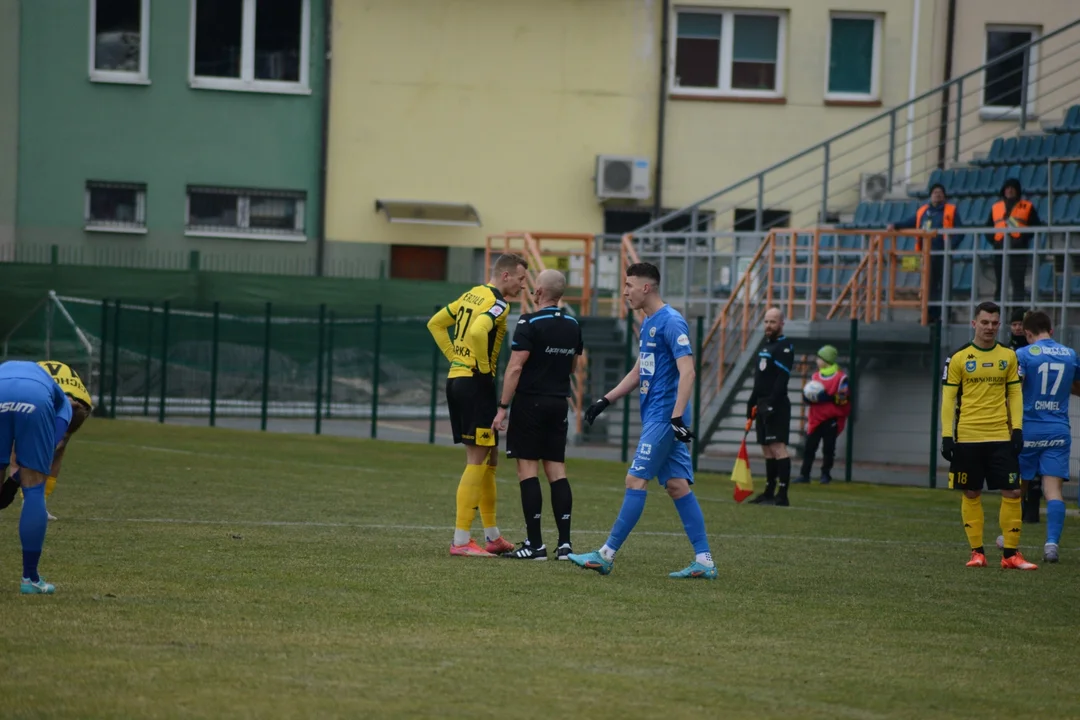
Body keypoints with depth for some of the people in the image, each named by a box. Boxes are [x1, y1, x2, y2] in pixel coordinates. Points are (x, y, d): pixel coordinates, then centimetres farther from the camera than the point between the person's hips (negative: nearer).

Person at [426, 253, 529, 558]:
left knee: (489, 459, 16)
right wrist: (484, 367, -17)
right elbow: (477, 332, -31)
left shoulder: (472, 295, 15)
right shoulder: (497, 304, -12)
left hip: (456, 377, 9)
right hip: (476, 382, -9)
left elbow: (436, 323, 21)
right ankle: (461, 541, -9)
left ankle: (492, 536, 23)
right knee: (477, 461, -7)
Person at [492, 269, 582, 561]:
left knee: (528, 469, -3)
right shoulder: (573, 325, 8)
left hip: (531, 402, -6)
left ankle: (535, 544, -6)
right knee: (557, 470, 7)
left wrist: (503, 407, -14)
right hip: (559, 403, 6)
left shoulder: (530, 323, -12)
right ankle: (564, 543, 2)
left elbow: (515, 367, -16)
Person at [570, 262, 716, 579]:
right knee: (677, 485, 6)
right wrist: (606, 400, 22)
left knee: (636, 481, -7)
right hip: (655, 417, 10)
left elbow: (687, 372, -20)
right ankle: (704, 561, 4)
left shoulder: (671, 322, -13)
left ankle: (607, 555, -4)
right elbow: (639, 372, 27)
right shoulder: (648, 323, 17)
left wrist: (677, 416, -27)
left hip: (664, 418, -10)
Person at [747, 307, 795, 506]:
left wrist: (771, 404, -24)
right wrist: (752, 403, 19)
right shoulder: (766, 347, 20)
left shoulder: (784, 347, -9)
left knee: (778, 447, -14)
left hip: (776, 405, -10)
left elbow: (782, 378, -18)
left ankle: (782, 495, -18)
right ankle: (769, 492, 14)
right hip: (763, 405, 10)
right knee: (767, 450, 10)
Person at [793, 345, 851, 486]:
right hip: (816, 418, 5)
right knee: (809, 447, 2)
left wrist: (828, 398, -21)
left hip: (831, 419, -5)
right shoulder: (816, 376, 12)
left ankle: (826, 474, 13)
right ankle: (804, 474, 4)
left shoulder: (840, 377, -7)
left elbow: (843, 398, -11)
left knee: (828, 448, 2)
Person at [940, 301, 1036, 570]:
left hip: (1001, 437, 1)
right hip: (967, 437, -1)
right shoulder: (959, 358, 1)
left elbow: (1014, 394, 11)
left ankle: (1011, 553, 1)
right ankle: (977, 552, 11)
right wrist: (947, 435, -4)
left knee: (1012, 492, -5)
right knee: (971, 494, 3)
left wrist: (1017, 429, 1)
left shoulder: (1009, 356, 8)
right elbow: (948, 398, 2)